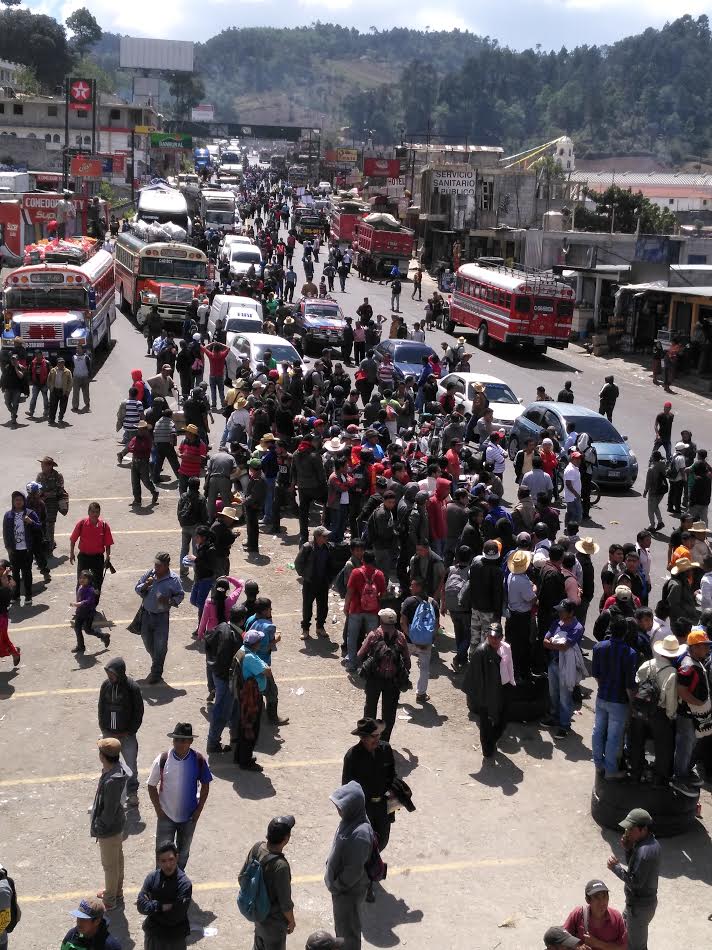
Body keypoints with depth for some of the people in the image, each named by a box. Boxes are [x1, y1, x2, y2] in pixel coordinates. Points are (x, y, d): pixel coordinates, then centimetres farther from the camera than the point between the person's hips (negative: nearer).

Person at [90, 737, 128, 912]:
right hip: (117, 823, 9)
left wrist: (97, 827, -14)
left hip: (109, 829, -9)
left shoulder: (112, 781, -36)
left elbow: (109, 810, -27)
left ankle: (110, 900, 30)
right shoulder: (117, 768, -8)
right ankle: (116, 891, 45)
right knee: (117, 859, 26)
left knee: (110, 865, 11)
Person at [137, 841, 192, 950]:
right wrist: (161, 907, -24)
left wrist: (152, 906, -16)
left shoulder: (184, 883, -21)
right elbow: (141, 906, -14)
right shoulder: (152, 877, -9)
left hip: (175, 936, -3)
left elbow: (175, 916, -24)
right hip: (152, 932, 3)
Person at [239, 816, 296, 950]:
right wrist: (291, 921, -6)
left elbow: (242, 878, -1)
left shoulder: (257, 847, -16)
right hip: (273, 921, -6)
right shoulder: (280, 866, -36)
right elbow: (285, 903, -25)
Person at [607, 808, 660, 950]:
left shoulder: (645, 851, -32)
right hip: (647, 899, 10)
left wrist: (616, 867, -21)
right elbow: (635, 867, 9)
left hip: (640, 906, -10)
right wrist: (628, 849, -7)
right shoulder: (651, 841, -1)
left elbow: (635, 882, -29)